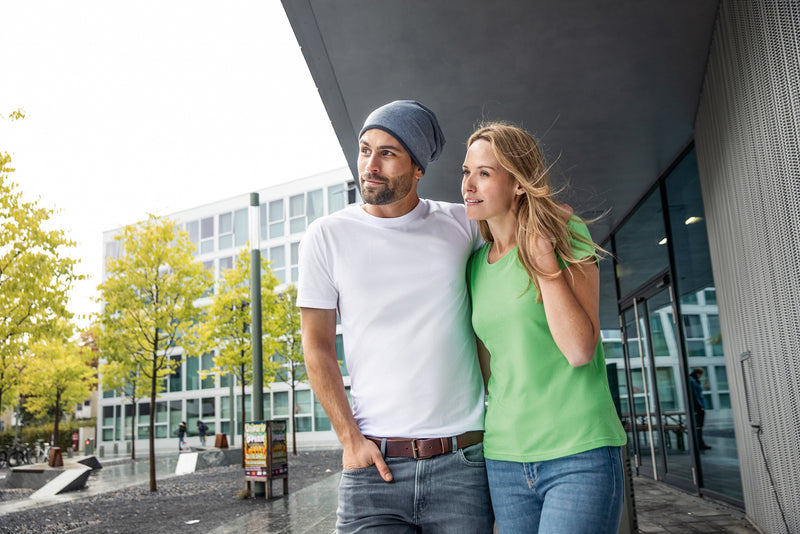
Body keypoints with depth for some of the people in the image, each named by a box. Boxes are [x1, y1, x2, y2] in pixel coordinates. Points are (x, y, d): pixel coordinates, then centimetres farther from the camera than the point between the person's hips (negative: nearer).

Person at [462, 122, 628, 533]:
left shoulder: (565, 234, -5)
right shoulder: (476, 264, 9)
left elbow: (580, 350, -16)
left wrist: (543, 258, -16)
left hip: (579, 453, -5)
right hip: (504, 457, 5)